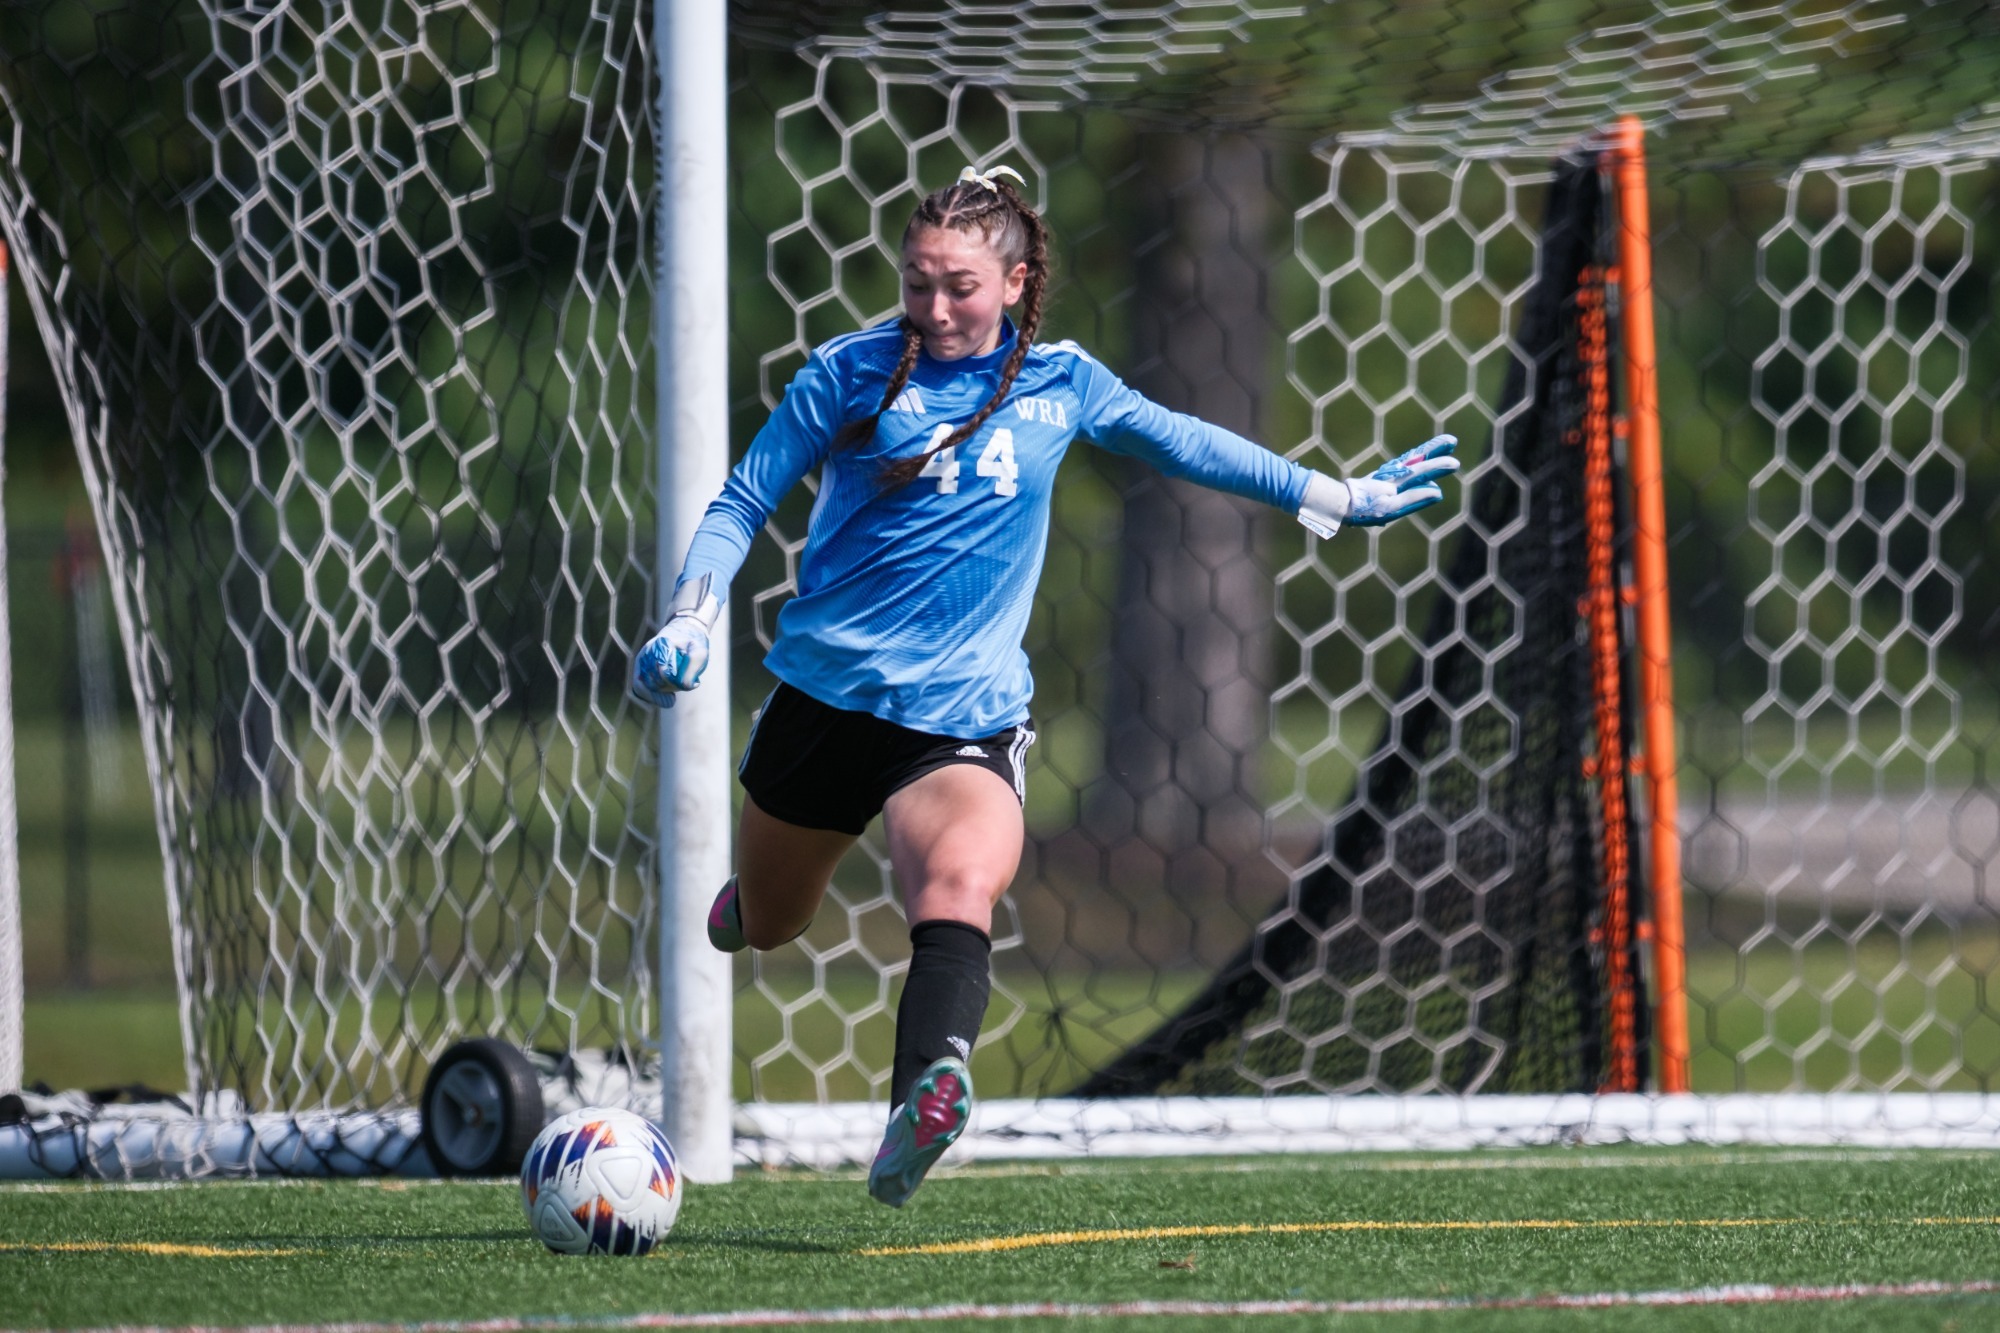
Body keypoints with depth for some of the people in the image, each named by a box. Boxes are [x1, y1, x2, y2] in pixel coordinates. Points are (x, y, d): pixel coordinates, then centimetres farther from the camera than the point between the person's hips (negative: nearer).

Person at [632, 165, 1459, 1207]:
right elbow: (741, 504, 4)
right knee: (766, 927, 18)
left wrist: (1337, 498, 29)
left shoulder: (1060, 384, 6)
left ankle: (923, 1101, -54)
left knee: (961, 888, -31)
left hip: (966, 717, -1)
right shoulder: (850, 372, -1)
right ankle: (750, 894, 57)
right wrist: (691, 620, -12)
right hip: (826, 689, 1)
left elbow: (1180, 442, 23)